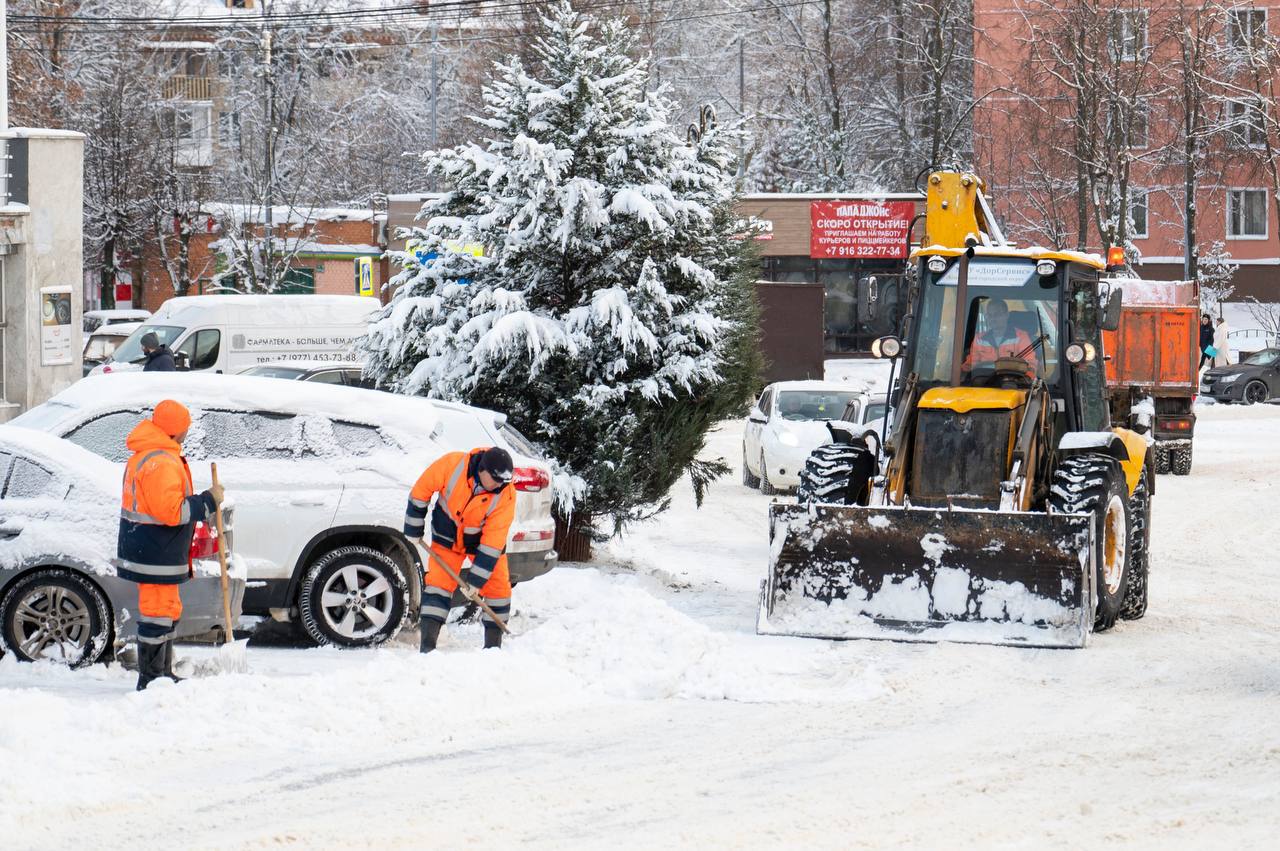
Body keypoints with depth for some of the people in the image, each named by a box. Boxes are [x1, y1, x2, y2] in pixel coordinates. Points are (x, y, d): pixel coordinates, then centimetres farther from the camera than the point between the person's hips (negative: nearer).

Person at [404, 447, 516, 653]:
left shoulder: (506, 495, -29)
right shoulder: (451, 464, -31)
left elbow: (492, 541, -26)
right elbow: (421, 491, -15)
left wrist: (476, 580, -25)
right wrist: (413, 530, -7)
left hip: (484, 538, 0)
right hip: (448, 535, 0)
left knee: (498, 587, -3)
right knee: (438, 582, -10)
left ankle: (493, 646, 12)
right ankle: (427, 647, -11)